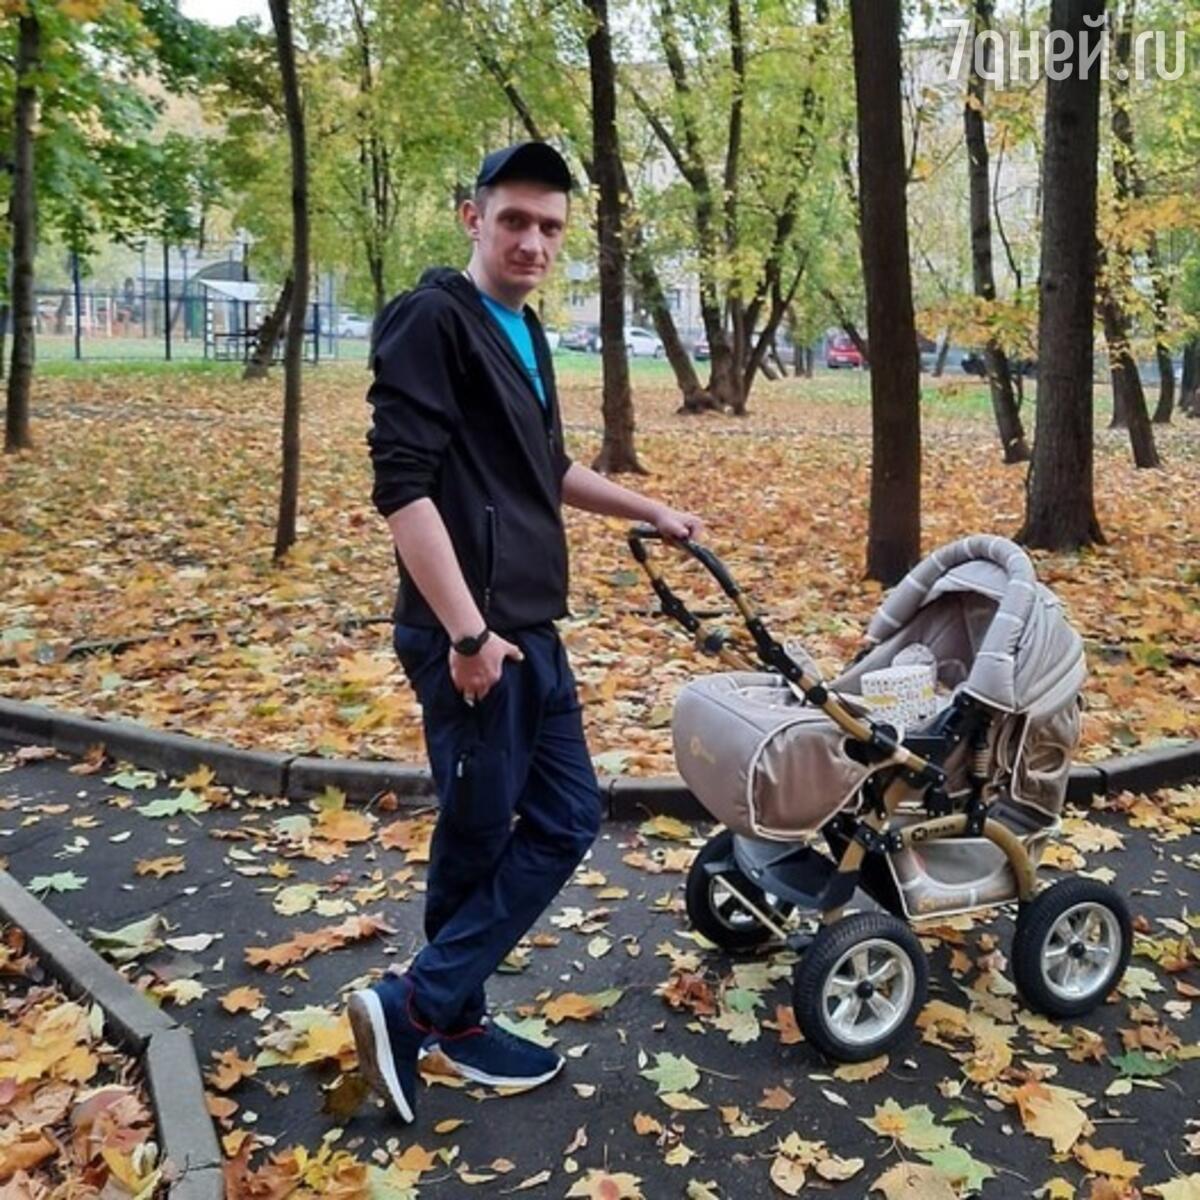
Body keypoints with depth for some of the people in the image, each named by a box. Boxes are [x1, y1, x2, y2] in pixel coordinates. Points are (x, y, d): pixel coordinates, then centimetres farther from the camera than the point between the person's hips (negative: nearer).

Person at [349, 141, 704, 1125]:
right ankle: (430, 1012, 19)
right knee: (478, 835, 0)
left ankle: (431, 1009, 20)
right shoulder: (432, 321, -10)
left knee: (565, 820, 12)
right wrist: (466, 630, -22)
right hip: (472, 635, -9)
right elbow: (402, 484, -19)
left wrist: (651, 510, 33)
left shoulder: (524, 333, 17)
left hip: (533, 629, 10)